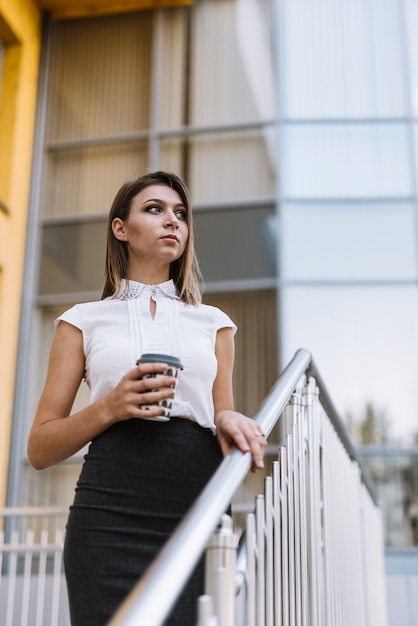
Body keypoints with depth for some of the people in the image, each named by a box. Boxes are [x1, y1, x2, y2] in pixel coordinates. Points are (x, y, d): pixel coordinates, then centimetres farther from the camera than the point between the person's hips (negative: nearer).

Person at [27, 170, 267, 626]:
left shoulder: (213, 323, 19)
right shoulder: (84, 321, 12)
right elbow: (39, 449, 8)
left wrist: (229, 421, -4)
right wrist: (109, 408, -10)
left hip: (198, 511, 2)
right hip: (111, 515, -2)